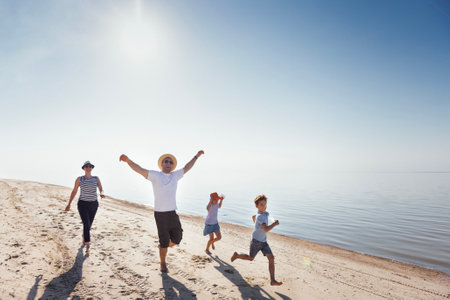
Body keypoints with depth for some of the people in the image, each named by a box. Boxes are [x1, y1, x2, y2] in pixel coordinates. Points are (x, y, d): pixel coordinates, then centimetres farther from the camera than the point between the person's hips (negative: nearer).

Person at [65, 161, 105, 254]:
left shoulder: (96, 179, 2)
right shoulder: (79, 179, -1)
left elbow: (101, 189, -8)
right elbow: (74, 191, 6)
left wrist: (102, 193, -33)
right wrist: (69, 204, 8)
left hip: (93, 204, 3)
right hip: (83, 204, -3)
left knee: (88, 225, 16)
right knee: (86, 225, -16)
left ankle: (83, 237, 47)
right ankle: (87, 246, -13)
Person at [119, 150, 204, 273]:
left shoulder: (175, 175, 9)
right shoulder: (155, 175, -3)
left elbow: (186, 168, 19)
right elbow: (139, 169, -15)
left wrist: (197, 156, 23)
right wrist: (128, 160, -30)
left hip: (173, 213, 4)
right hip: (160, 214, -4)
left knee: (177, 239, 6)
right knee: (164, 241, 5)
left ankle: (163, 246, 37)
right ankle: (163, 264, 28)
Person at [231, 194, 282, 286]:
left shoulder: (266, 214, 2)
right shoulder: (260, 216, -26)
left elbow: (253, 217, 20)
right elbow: (266, 229, -36)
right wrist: (274, 224, -25)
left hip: (264, 241, 7)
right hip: (256, 241, -7)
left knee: (271, 258, -7)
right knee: (250, 258, 14)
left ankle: (272, 280, -5)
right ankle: (236, 255, 41)